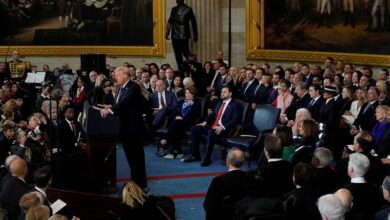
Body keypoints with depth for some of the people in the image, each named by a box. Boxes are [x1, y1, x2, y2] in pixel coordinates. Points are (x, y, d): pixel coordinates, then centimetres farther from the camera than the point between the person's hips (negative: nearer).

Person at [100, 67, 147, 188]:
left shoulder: (134, 87, -14)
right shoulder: (121, 88, 14)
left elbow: (125, 102, -26)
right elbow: (119, 105, 13)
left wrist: (110, 110, -32)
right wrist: (110, 108, -5)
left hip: (133, 127, -9)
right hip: (125, 127, 9)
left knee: (137, 155, -2)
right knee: (130, 155, 14)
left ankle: (141, 183, 4)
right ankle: (135, 180, 24)